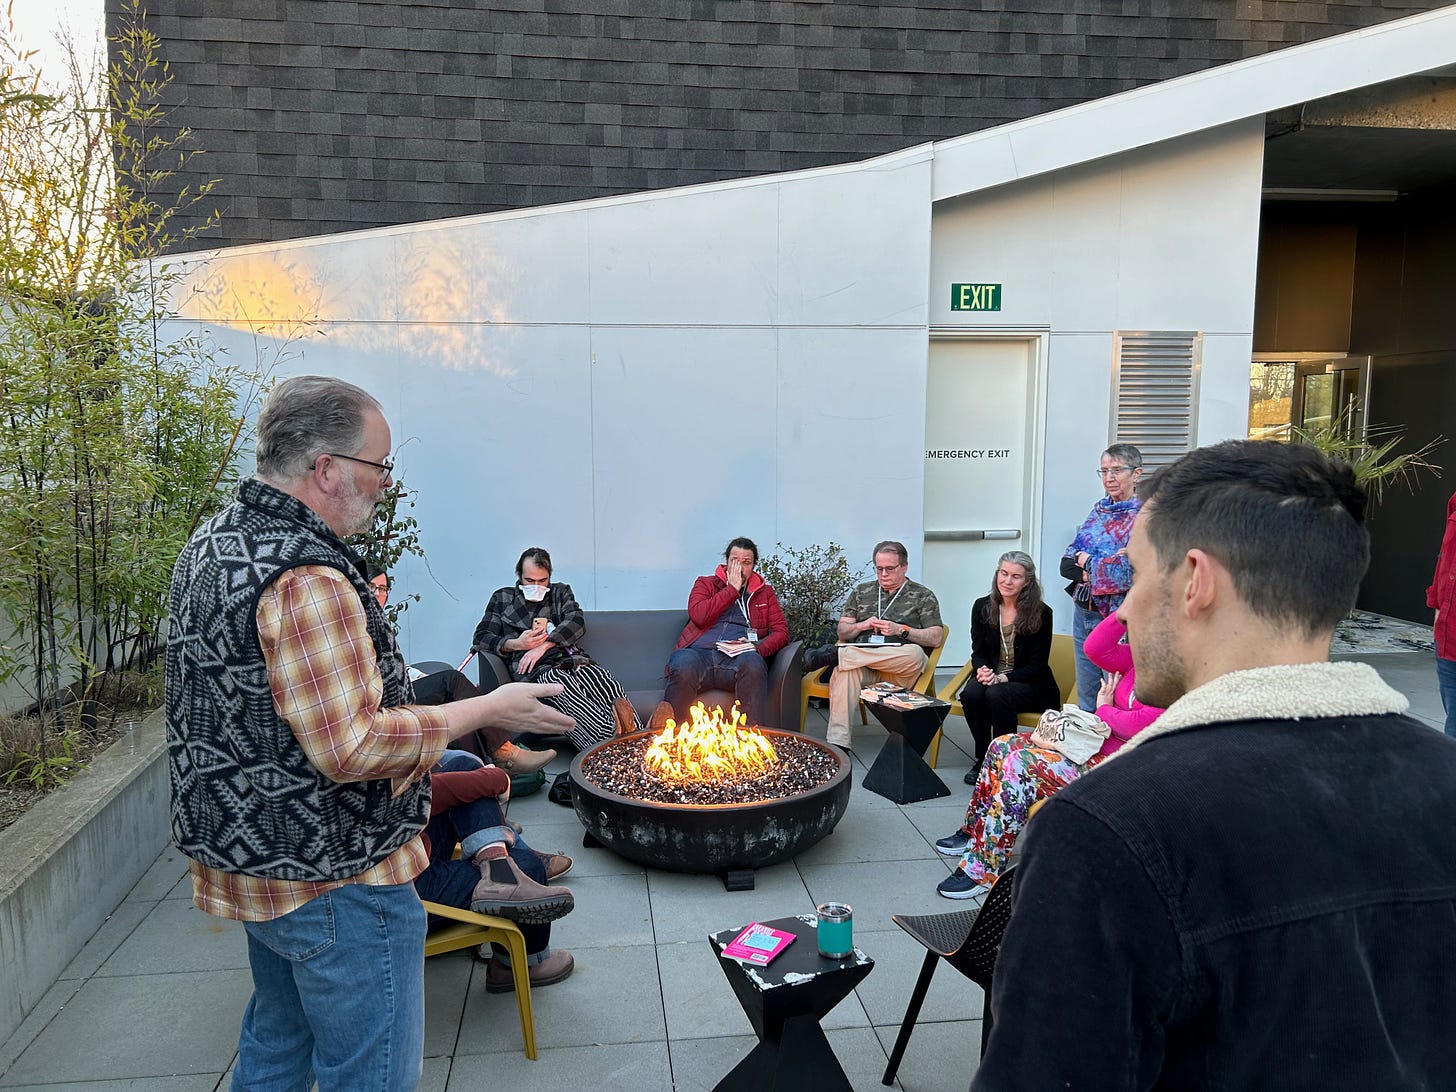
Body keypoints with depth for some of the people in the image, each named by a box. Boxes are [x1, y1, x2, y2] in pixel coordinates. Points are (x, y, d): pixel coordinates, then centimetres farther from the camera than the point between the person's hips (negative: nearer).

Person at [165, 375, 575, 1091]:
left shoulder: (211, 544, 6)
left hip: (252, 860, 10)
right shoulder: (306, 578, -27)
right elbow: (352, 749, -29)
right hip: (335, 876, -10)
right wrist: (488, 709, -20)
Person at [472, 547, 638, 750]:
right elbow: (480, 639, 17)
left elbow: (577, 623, 8)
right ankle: (611, 736, -58)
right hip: (535, 670, -2)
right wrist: (515, 644, -2)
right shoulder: (502, 598, 25)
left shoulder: (560, 592, 28)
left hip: (572, 660, 2)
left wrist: (543, 646, -7)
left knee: (606, 681, -34)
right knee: (563, 687, -40)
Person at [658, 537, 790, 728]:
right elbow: (698, 616, 0)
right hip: (699, 652, 0)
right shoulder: (705, 583, 22)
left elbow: (781, 632, 14)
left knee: (752, 662, -38)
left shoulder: (765, 592, 26)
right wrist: (733, 588, 5)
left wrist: (757, 648, -7)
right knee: (685, 666, -38)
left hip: (737, 658, 1)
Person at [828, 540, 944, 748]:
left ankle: (836, 653, -35)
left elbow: (935, 638, 6)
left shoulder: (923, 596, 17)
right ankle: (837, 744, -44)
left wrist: (901, 630, -6)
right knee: (843, 670, -36)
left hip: (898, 669, -1)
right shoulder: (861, 591, 25)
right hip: (862, 665, 1)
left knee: (915, 654, -38)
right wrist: (863, 625, -1)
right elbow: (842, 632, 21)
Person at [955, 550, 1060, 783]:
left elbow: (1036, 666, -9)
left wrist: (1002, 678, -23)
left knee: (996, 694, -34)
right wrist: (982, 670, -19)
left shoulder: (1041, 613, -8)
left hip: (1030, 684, -3)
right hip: (990, 677, 3)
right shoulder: (982, 607, 2)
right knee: (971, 693, -30)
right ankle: (982, 758, -11)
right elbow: (978, 653, 6)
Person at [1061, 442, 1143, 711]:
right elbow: (1067, 564, 5)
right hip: (1083, 612, 7)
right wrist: (1103, 567, -14)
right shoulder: (1098, 510, 9)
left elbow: (1130, 573, -23)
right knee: (1085, 700, 16)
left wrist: (1087, 561, -9)